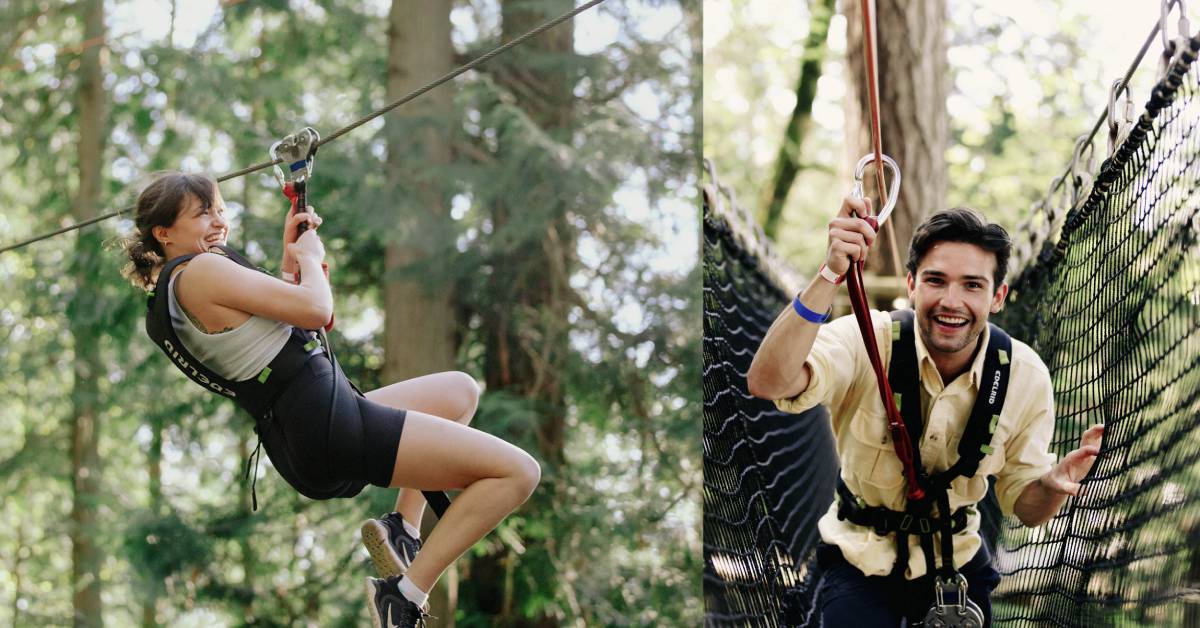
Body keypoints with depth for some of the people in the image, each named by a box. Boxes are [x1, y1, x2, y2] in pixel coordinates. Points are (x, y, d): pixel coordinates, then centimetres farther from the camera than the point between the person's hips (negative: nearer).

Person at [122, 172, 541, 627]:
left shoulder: (167, 299, 16)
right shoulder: (200, 272, -15)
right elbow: (316, 310, -18)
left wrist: (290, 253, 19)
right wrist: (310, 256, 1)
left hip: (298, 449, 11)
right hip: (327, 425, -11)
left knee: (461, 390, 32)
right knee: (518, 472, -12)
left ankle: (403, 528, 16)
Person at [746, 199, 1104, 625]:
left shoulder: (1025, 376, -14)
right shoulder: (866, 341, -23)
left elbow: (1025, 508, -5)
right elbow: (766, 383, -42)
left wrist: (1053, 485, -30)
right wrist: (830, 276, -51)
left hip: (956, 561, 3)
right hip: (859, 563, -3)